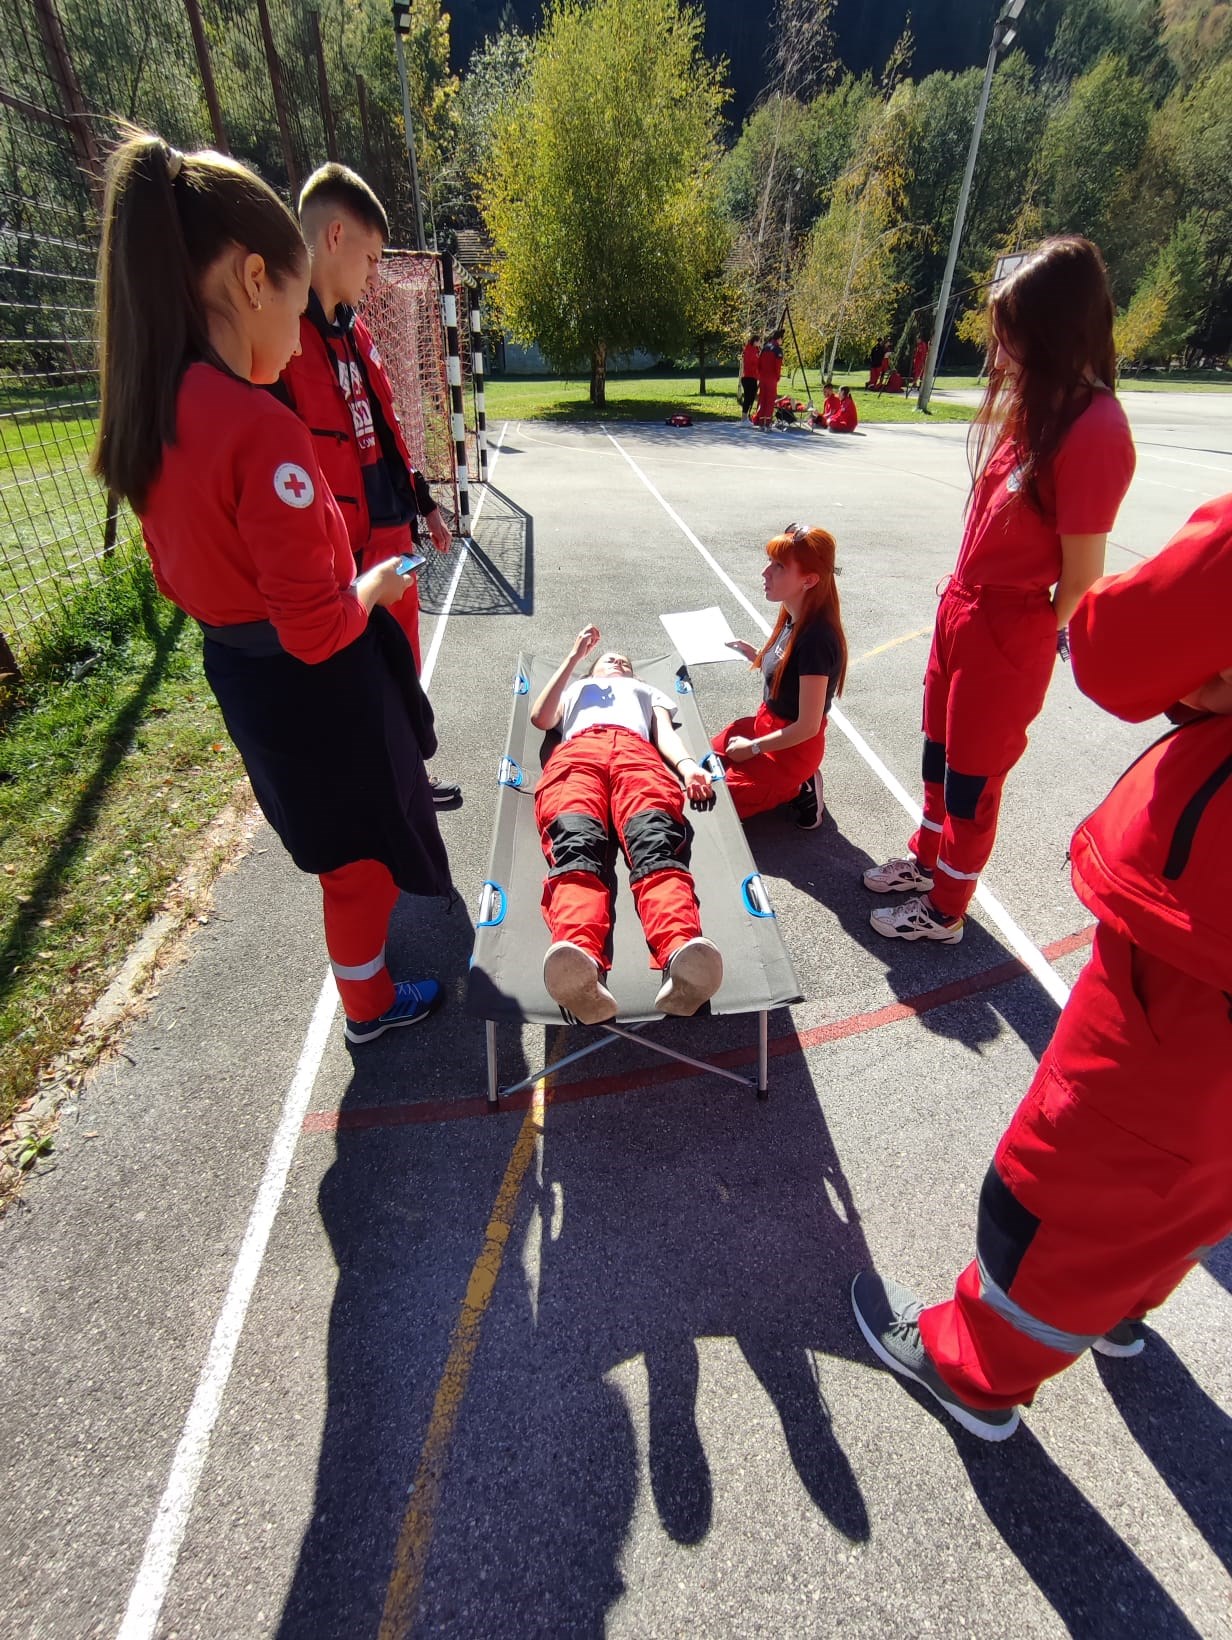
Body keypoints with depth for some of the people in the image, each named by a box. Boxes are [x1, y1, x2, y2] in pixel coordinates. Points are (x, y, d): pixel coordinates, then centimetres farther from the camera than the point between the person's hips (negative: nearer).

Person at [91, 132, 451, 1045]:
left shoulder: (148, 418, 0)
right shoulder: (261, 427, -26)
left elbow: (180, 576, 10)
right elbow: (317, 625, -27)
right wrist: (375, 588, -7)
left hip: (238, 672, 7)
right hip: (319, 683, -7)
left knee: (336, 831, 31)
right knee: (364, 844, 15)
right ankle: (371, 1004, 37)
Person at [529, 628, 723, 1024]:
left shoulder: (649, 690, 46)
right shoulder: (574, 687, 47)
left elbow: (666, 733, 24)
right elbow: (540, 718, 24)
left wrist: (687, 764, 0)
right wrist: (574, 656, 27)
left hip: (638, 754, 0)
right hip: (576, 754, 0)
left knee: (655, 843, -36)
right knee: (576, 847, -36)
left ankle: (682, 957, -65)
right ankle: (580, 962, -65)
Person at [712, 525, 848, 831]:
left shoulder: (816, 638, -28)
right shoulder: (792, 619, -4)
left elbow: (807, 726, -25)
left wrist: (752, 748, -15)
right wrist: (755, 655, -1)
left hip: (792, 747, -8)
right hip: (766, 723, 8)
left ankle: (797, 791, 5)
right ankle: (791, 784, 15)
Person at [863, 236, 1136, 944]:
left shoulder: (1095, 429, -20)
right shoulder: (1036, 406, 7)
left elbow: (1082, 572, -17)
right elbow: (999, 511, 8)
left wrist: (1042, 641, -6)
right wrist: (964, 595, 2)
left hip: (1009, 630, -8)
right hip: (963, 606, 9)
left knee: (973, 773, 6)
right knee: (940, 749, 21)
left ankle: (947, 909, 26)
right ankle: (927, 858, 44)